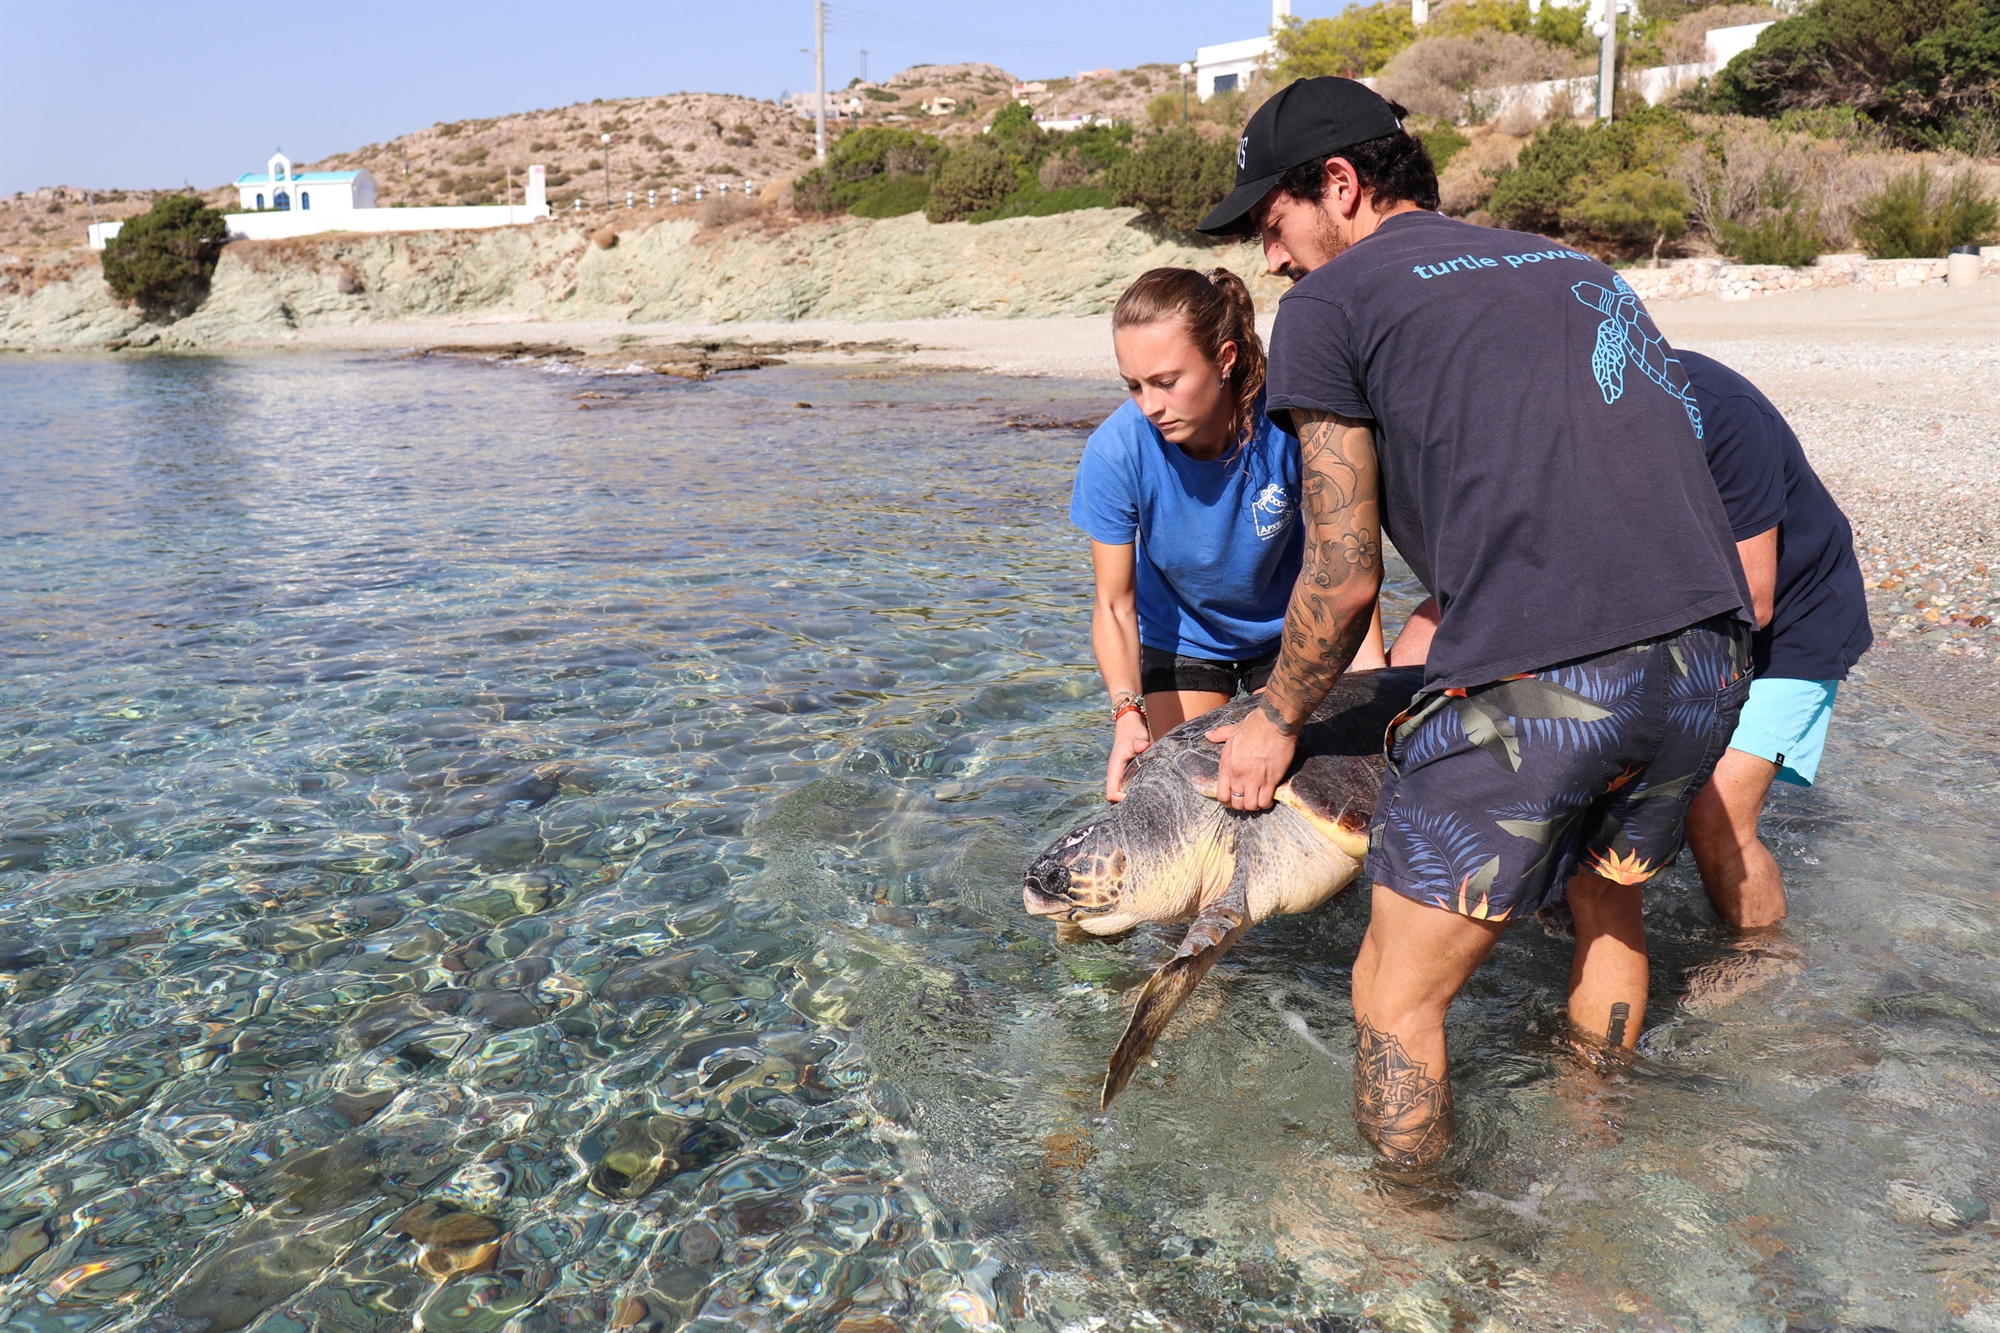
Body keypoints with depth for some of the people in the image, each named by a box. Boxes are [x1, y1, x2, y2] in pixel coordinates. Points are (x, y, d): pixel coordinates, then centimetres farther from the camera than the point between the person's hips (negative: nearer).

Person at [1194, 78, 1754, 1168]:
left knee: (1396, 996, 8)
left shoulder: (1328, 304, 4)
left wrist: (1277, 721, 18)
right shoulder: (1570, 265, 25)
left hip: (1537, 684, -8)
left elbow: (1344, 580, 2)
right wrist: (1403, 665, 34)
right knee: (1608, 901, 32)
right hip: (1712, 653, 9)